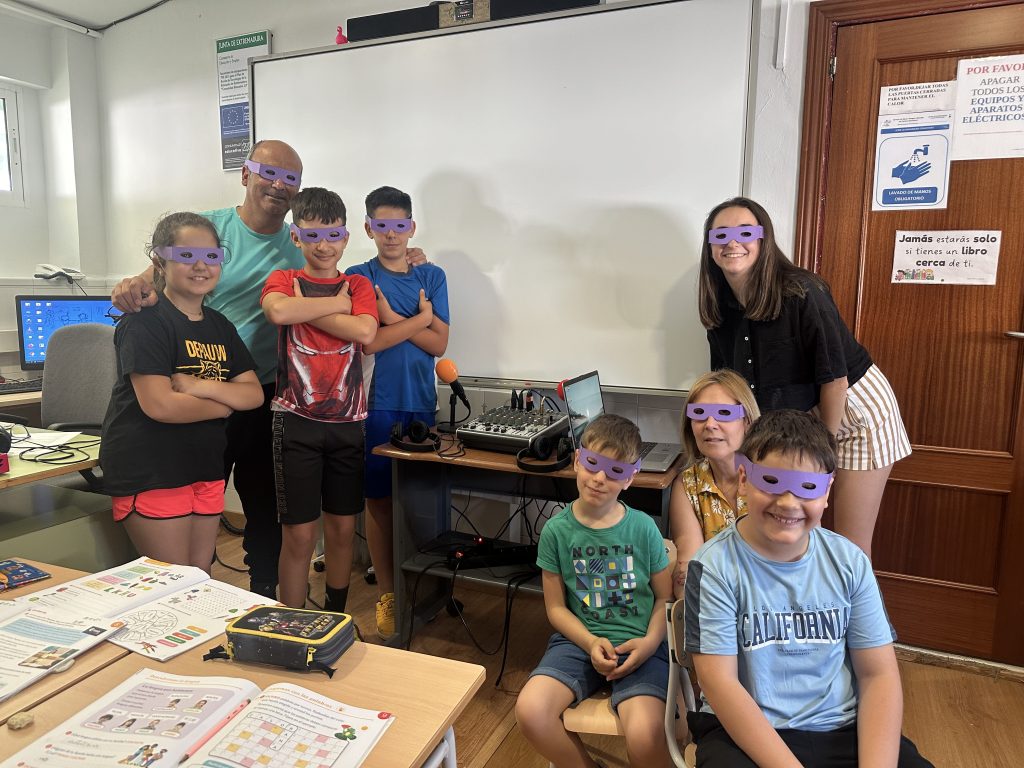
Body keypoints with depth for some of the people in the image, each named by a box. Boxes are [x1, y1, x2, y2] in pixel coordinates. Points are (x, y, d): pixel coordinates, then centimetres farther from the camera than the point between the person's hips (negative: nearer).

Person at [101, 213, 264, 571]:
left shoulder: (220, 326, 10)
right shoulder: (145, 322, -12)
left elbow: (254, 394, 2)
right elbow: (159, 404, -23)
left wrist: (202, 387, -16)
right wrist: (228, 401, -10)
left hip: (206, 469, 7)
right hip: (150, 472, -7)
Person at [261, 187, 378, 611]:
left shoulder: (358, 284, 8)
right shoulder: (283, 279, 4)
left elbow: (365, 331, -13)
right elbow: (278, 311, -22)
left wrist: (306, 309, -11)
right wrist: (335, 304, -10)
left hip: (347, 421, 2)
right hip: (296, 420, -2)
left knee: (343, 527, 13)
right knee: (299, 534, 1)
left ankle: (336, 616, 32)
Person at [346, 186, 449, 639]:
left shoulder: (433, 276, 9)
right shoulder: (358, 277, 2)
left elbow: (438, 344, 0)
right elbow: (368, 342, -11)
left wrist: (394, 319, -10)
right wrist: (420, 318, -9)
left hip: (422, 402, 2)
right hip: (378, 402, -2)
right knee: (379, 498, 4)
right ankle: (386, 593, 17)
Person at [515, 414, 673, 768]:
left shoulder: (644, 528, -2)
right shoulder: (556, 530, -1)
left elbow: (665, 597, 6)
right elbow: (556, 607, 4)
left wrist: (651, 641, -12)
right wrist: (591, 643, -12)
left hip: (637, 644, -1)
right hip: (579, 638, 2)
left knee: (645, 739, -28)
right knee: (529, 711, -24)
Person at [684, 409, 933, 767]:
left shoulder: (850, 562, 2)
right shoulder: (715, 566, -11)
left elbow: (879, 674, 2)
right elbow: (720, 682, -14)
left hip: (842, 728, 4)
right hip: (745, 732, -4)